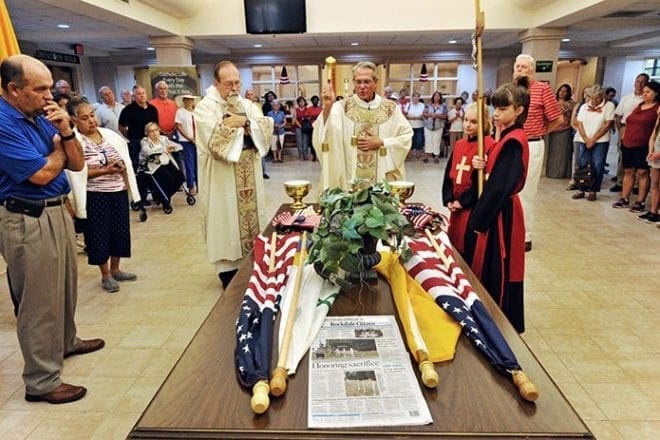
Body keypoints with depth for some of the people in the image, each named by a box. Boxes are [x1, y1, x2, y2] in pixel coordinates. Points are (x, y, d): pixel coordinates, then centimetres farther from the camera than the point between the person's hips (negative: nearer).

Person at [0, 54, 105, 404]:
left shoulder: (40, 117, 6)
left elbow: (77, 164, 8)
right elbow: (42, 174, -20)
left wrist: (66, 132, -9)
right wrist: (57, 148, -2)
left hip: (57, 212, 9)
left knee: (66, 286, 23)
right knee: (39, 300, 1)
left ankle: (65, 341, 46)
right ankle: (41, 381, 15)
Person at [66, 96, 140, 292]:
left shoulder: (110, 134, 7)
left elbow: (125, 160, 13)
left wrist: (121, 168, -6)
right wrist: (104, 170, -23)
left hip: (119, 192, 5)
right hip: (94, 196, -5)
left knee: (120, 230, 12)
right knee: (99, 234, 3)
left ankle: (115, 269, 29)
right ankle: (105, 275, 19)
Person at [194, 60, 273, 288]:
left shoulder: (247, 104, 12)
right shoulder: (205, 107, -6)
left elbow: (267, 126, 0)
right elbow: (213, 139, -21)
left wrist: (245, 122, -14)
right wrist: (235, 124, -11)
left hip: (249, 176, 6)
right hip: (222, 179, -6)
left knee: (250, 213, 12)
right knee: (227, 219, 1)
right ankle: (229, 271, 14)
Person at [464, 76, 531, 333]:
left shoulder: (513, 141, -19)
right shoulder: (506, 137, 10)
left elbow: (499, 186, -22)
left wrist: (479, 222, -18)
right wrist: (483, 166, -8)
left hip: (501, 213, -9)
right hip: (495, 208, 9)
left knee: (498, 271, 2)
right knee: (490, 268, 18)